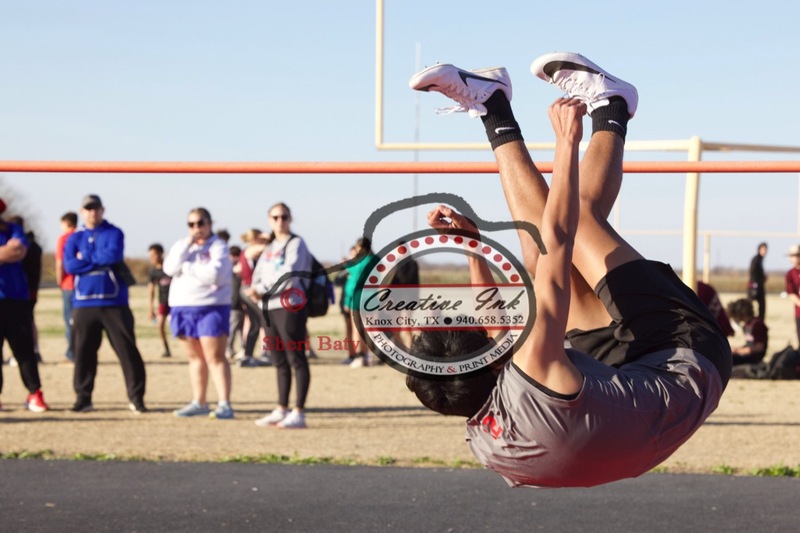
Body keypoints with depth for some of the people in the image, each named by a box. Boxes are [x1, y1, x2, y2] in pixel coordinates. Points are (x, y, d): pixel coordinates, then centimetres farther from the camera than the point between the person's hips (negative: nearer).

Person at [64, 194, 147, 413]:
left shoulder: (114, 233, 3)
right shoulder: (75, 238, 11)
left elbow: (114, 255, -16)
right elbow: (69, 266, -5)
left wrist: (85, 259, -5)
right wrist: (100, 260, -9)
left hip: (114, 303, -2)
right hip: (84, 304, 2)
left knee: (127, 350, -5)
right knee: (83, 352, 3)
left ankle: (136, 397, -1)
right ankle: (83, 397, 12)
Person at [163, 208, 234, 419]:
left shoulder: (218, 246, -3)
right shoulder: (181, 246, 14)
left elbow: (214, 274, -19)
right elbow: (170, 268, -3)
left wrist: (186, 267, -9)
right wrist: (188, 244, -10)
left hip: (211, 307, -6)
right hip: (183, 307, 6)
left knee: (215, 356, -11)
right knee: (195, 357, 10)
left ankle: (224, 404, -14)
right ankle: (198, 403, 16)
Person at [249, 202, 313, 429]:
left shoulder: (296, 244, -3)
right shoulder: (269, 247, 20)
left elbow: (289, 275, -15)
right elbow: (259, 274, 14)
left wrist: (261, 290, -13)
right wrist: (255, 290, -8)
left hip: (290, 306, -7)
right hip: (269, 308, 7)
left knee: (296, 360, -7)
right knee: (280, 362, 11)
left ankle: (299, 413, -8)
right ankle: (281, 410, 16)